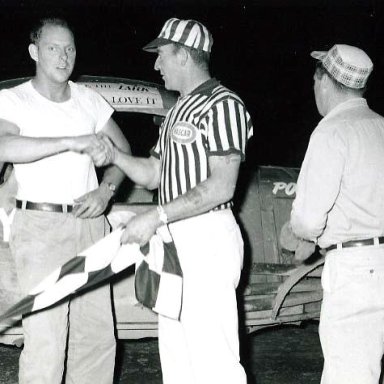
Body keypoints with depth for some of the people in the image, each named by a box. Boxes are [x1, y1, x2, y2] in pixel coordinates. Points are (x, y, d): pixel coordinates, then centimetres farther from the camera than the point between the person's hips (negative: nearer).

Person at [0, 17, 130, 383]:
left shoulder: (89, 99, 10)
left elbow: (123, 152, 16)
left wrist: (106, 189, -3)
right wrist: (71, 141, -29)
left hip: (90, 222, 5)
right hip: (40, 226, -5)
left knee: (98, 336, 4)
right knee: (45, 343, -11)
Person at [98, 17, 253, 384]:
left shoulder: (222, 104, -10)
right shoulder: (178, 110, 19)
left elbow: (222, 187, -18)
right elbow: (152, 174, 20)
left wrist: (157, 216, -21)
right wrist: (113, 154, 3)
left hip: (208, 238, -10)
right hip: (175, 240, 10)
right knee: (175, 354, 14)